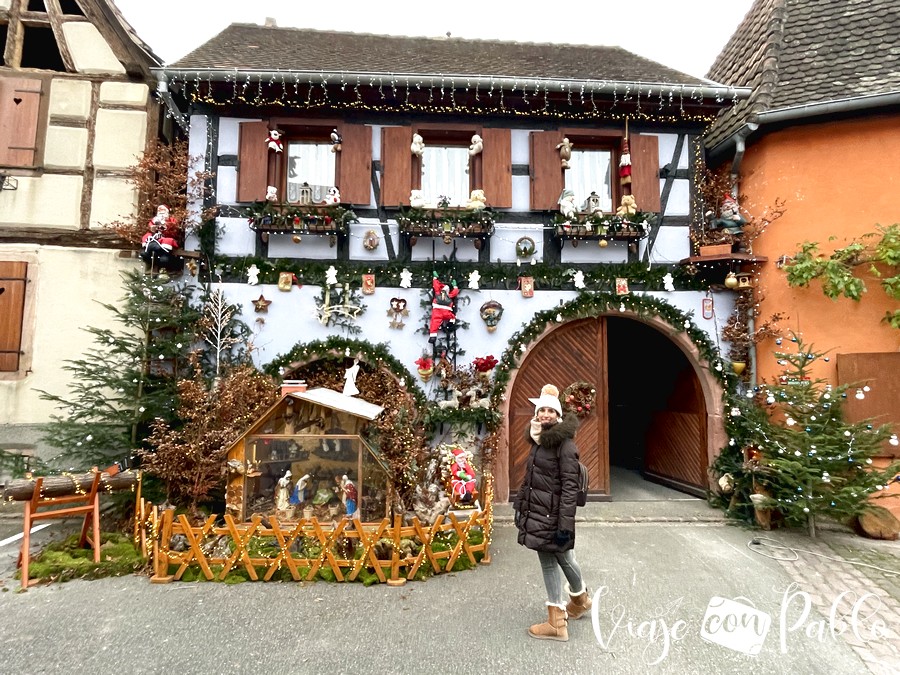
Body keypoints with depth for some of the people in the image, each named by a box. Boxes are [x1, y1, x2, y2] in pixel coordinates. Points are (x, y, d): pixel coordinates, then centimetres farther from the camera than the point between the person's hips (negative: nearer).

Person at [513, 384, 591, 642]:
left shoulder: (564, 443, -14)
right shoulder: (538, 440, 9)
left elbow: (570, 485, -17)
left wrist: (565, 524, -19)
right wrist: (521, 506, 17)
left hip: (553, 514, -8)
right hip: (537, 513, 8)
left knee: (563, 559, 9)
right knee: (547, 563, 16)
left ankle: (580, 599, 34)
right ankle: (556, 622, 31)